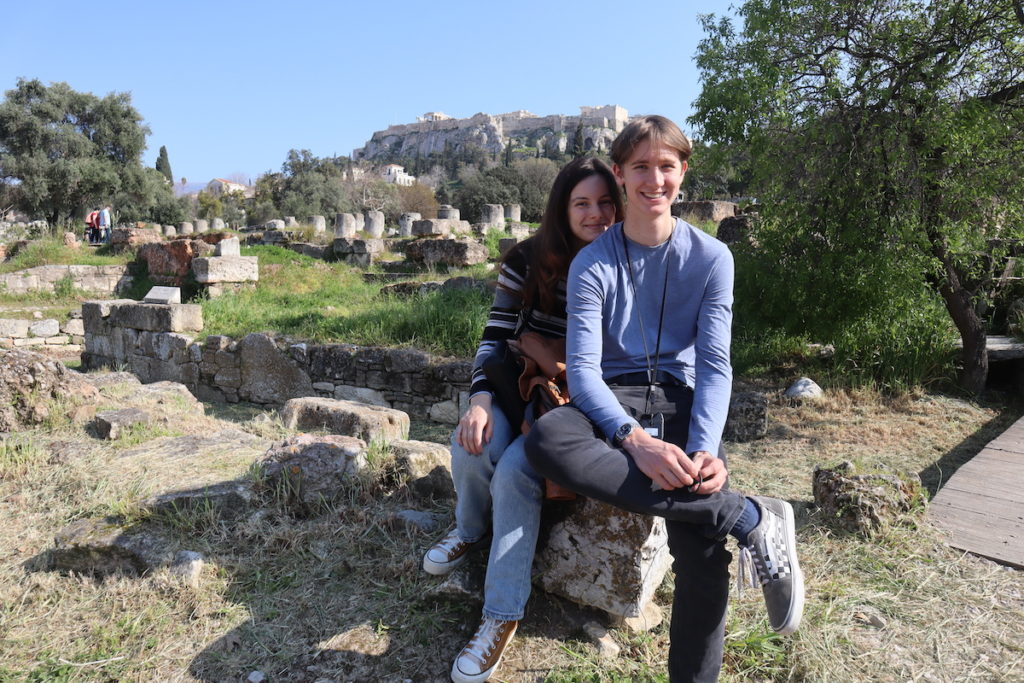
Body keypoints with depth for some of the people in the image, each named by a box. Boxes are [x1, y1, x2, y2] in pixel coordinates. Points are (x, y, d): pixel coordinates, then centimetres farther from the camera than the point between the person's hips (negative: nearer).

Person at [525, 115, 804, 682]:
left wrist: (705, 449, -25)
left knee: (702, 541, -29)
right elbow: (582, 367, -12)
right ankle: (749, 518, -33)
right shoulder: (593, 264, -3)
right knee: (546, 440, -37)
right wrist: (633, 438, -32)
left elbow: (714, 365, -5)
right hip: (612, 398, 0)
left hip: (681, 398, 0)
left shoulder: (711, 258, 0)